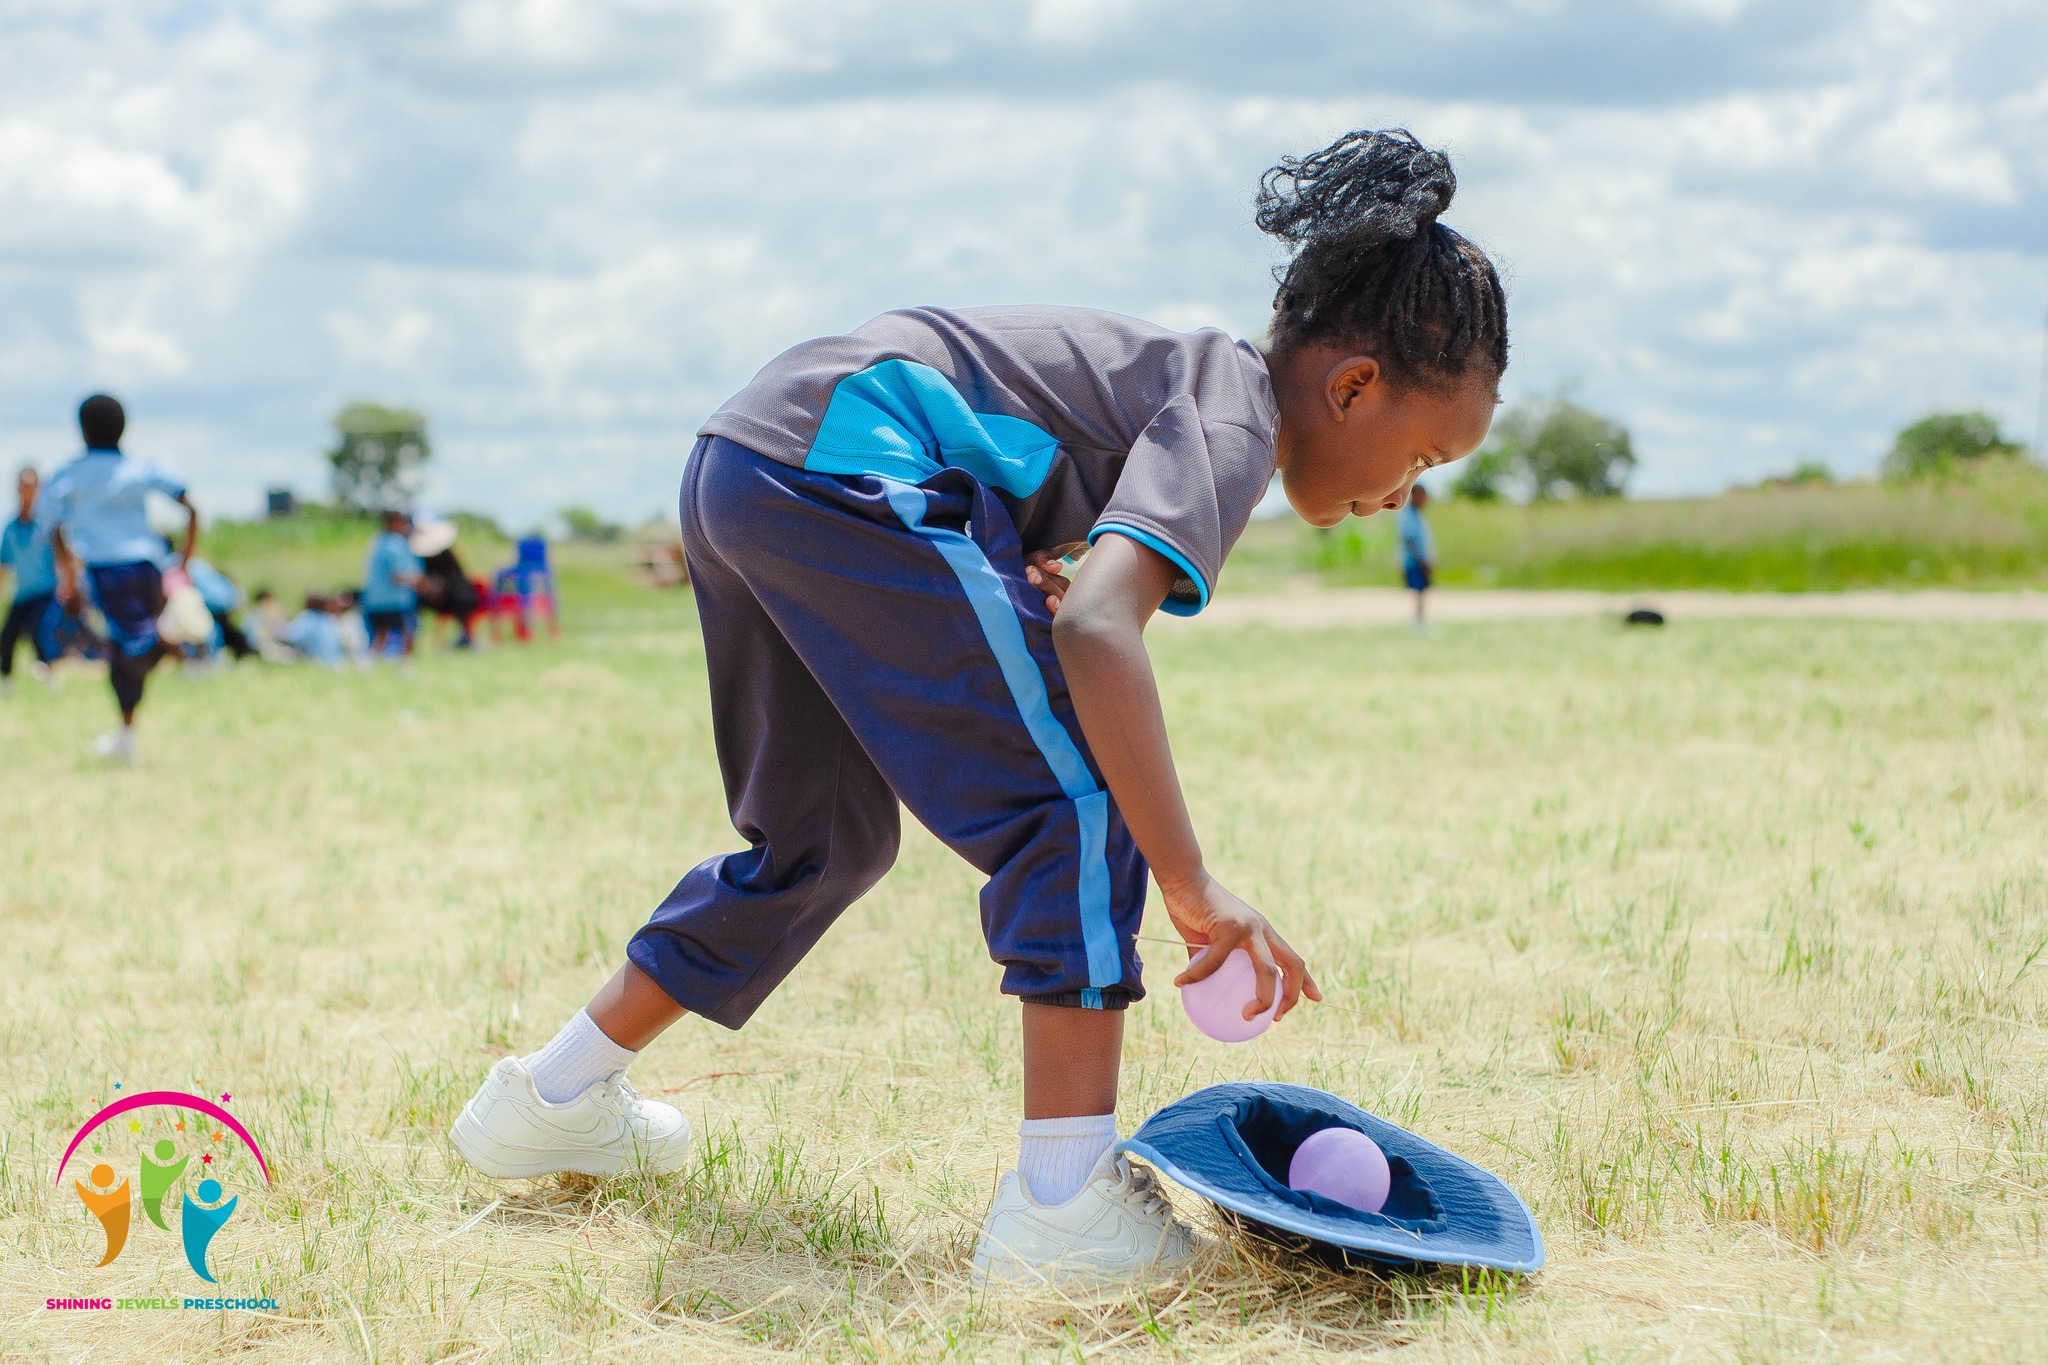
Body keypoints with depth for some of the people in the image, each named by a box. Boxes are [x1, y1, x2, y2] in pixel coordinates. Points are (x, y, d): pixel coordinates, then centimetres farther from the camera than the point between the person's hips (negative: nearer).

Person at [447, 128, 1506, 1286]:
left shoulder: (1179, 372, 22)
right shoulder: (1233, 416, -7)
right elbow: (1099, 623, -24)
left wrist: (1041, 592, 3)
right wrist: (1190, 886, -22)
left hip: (736, 468, 10)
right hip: (843, 463, -10)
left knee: (825, 840, 24)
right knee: (1082, 800, -8)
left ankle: (556, 1101, 36)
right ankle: (1065, 1208, -12)